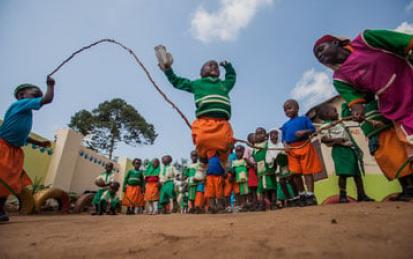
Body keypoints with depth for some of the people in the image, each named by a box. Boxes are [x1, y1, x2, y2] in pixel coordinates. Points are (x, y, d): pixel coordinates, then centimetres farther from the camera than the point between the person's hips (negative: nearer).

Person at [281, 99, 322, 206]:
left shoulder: (304, 119, 8)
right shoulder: (285, 125, 17)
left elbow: (313, 129, 1)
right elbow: (284, 138, 15)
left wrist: (304, 132, -18)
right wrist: (285, 145, -5)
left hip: (304, 146, -4)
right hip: (292, 150, 4)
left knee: (307, 171, -1)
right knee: (295, 173, 3)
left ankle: (310, 195, 6)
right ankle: (302, 195, 18)